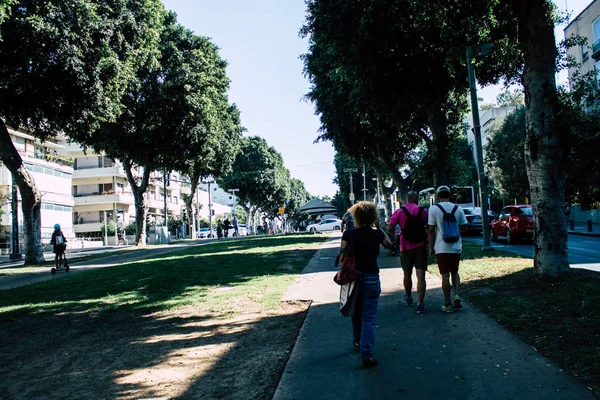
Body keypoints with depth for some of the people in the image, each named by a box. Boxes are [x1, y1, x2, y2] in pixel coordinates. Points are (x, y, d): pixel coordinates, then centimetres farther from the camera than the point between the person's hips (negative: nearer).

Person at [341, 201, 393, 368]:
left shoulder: (349, 234, -7)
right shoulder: (377, 234, -7)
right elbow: (389, 245, 15)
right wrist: (380, 228, 17)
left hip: (353, 277, 2)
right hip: (371, 279, -2)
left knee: (356, 313, 23)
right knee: (369, 318, 1)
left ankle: (358, 342, 42)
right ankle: (366, 354, -7)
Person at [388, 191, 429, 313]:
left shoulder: (399, 212, -3)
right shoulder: (423, 211, -2)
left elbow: (390, 228, -4)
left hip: (405, 247, 1)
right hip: (420, 247, -1)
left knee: (407, 274, 19)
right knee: (420, 276, -3)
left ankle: (408, 297, 37)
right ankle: (420, 304, -10)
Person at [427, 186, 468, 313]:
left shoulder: (433, 209, -7)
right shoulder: (458, 208, 2)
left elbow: (431, 230, -8)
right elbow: (464, 227, 6)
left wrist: (431, 247, 0)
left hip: (441, 248, -3)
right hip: (456, 247, 3)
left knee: (445, 275, 3)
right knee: (454, 272, 20)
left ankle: (448, 305, 8)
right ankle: (457, 295, 1)